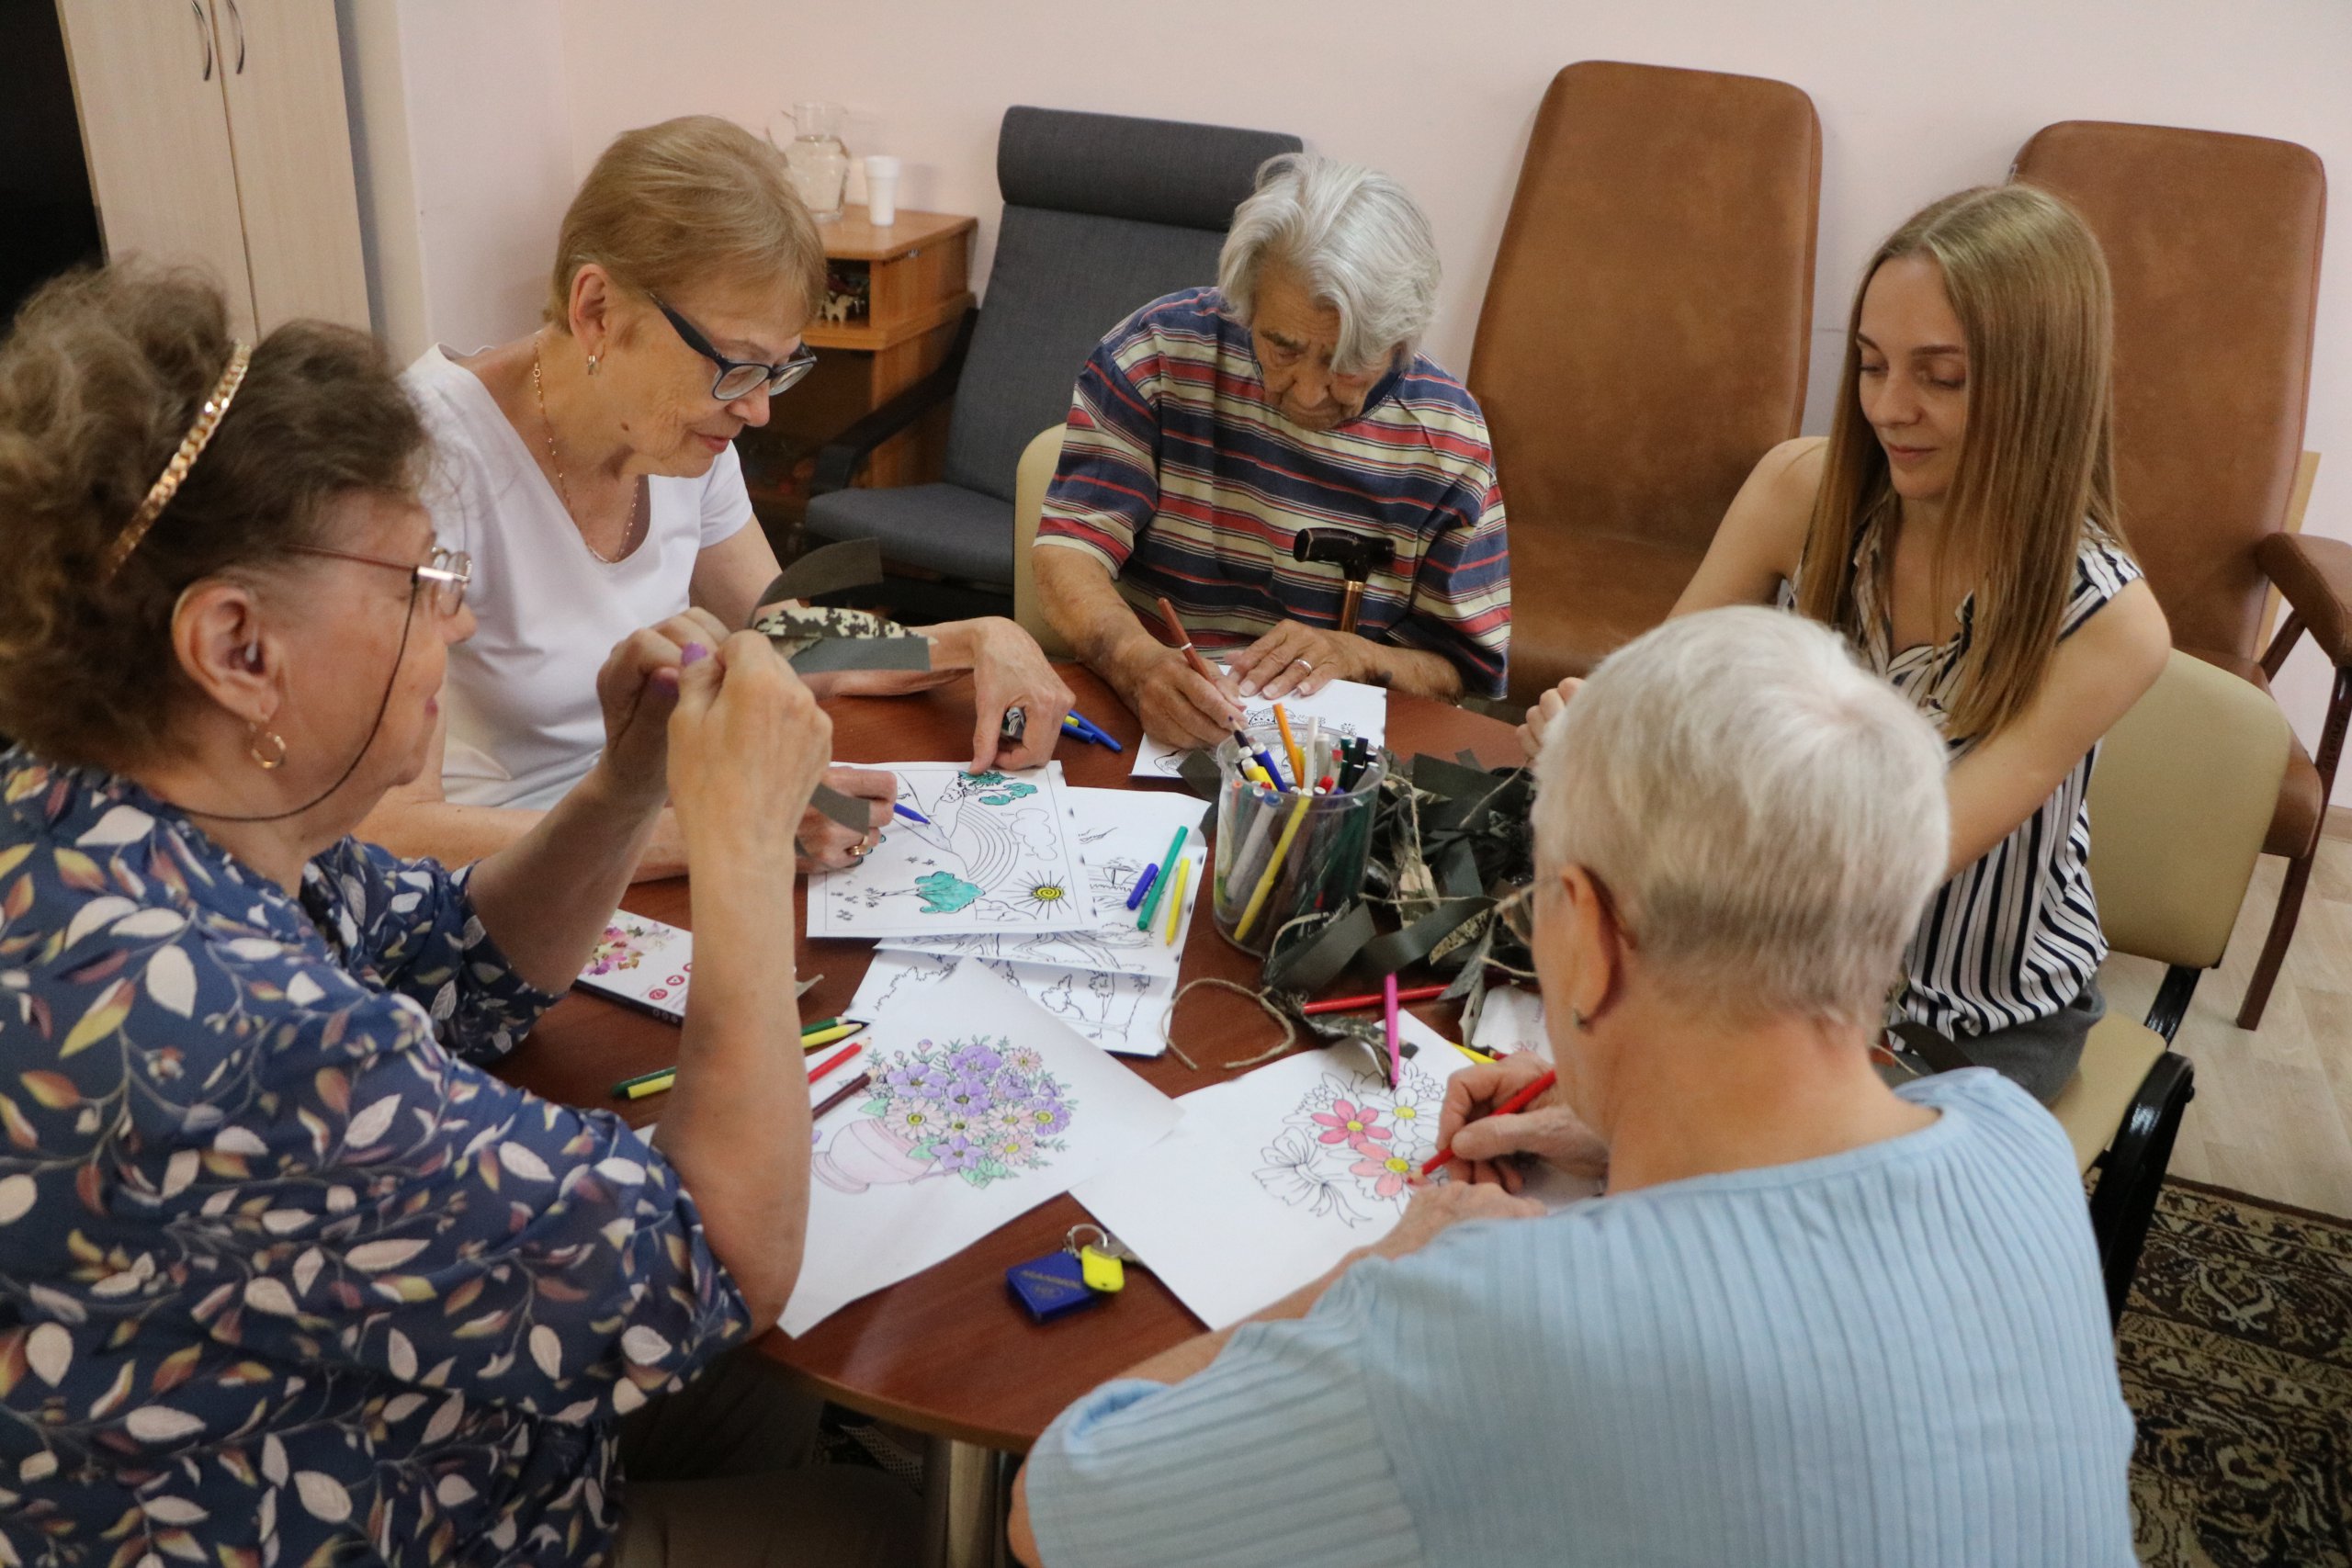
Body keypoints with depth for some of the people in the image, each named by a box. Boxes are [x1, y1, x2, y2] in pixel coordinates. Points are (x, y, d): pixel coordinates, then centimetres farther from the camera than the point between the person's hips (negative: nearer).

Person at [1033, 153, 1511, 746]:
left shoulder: (1447, 437, -3)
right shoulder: (1158, 351, -7)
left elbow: (1468, 673, 3)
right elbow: (1068, 550, -12)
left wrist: (1357, 656, -17)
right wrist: (1139, 663, -31)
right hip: (1137, 720, 0)